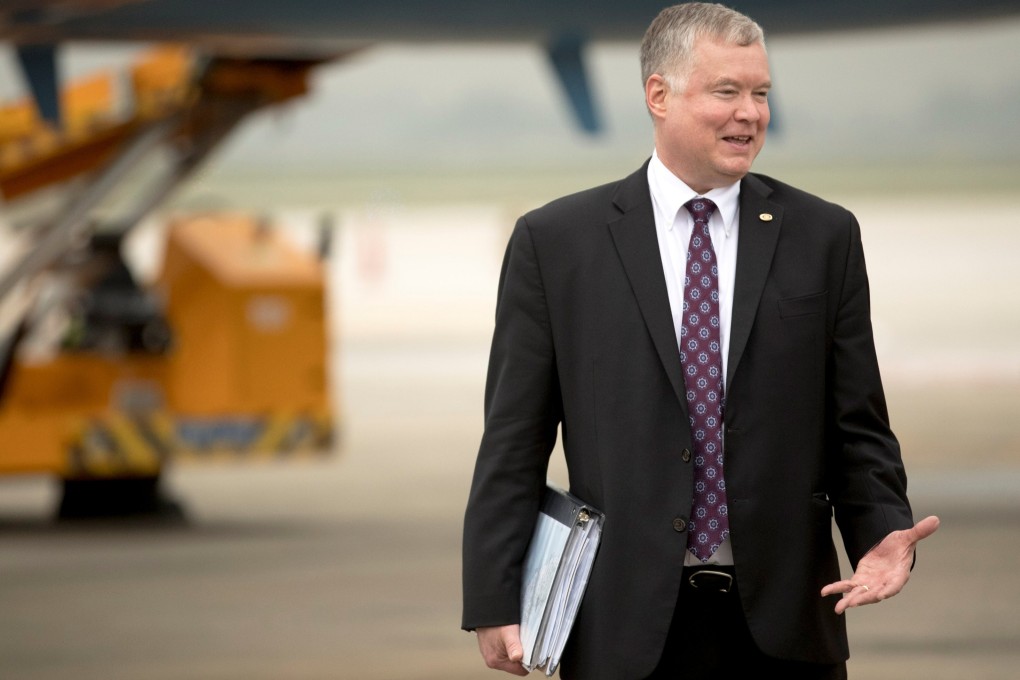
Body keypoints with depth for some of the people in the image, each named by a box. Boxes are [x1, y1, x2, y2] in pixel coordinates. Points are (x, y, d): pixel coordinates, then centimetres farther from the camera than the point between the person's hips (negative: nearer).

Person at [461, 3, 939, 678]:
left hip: (781, 625, 1)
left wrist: (884, 536, -10)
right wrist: (495, 603, -4)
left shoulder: (823, 236, 7)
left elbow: (857, 427, 8)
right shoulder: (554, 241, 2)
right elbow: (514, 441, 2)